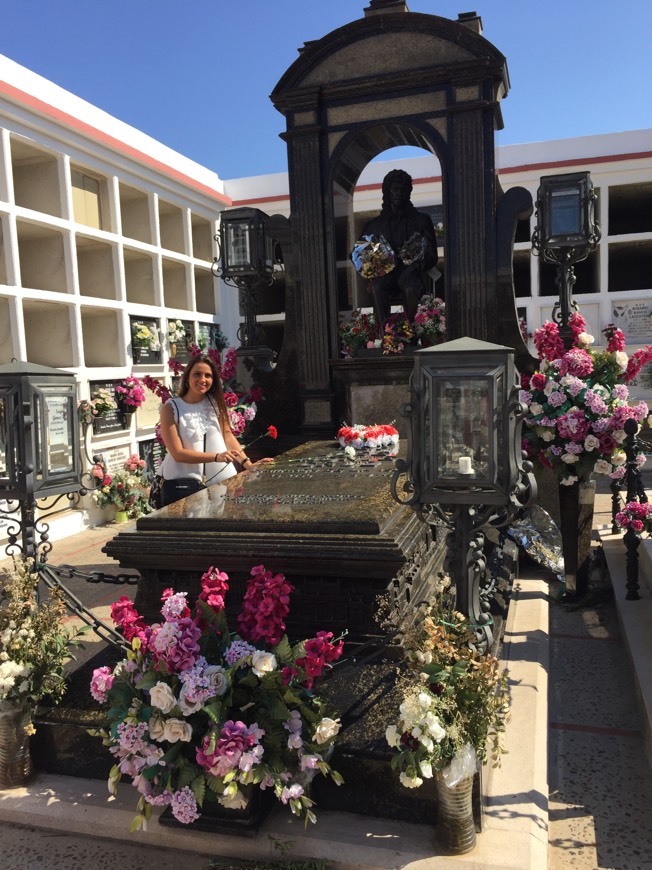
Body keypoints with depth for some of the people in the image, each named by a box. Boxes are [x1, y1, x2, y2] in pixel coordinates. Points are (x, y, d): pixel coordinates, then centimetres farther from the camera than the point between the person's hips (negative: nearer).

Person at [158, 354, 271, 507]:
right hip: (184, 482, -3)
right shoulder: (171, 408, -6)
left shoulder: (215, 402, 6)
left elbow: (227, 434, 2)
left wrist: (247, 463, -12)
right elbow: (178, 453, -12)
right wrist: (216, 457, -22)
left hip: (222, 478, 3)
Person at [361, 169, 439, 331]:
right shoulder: (374, 225, 21)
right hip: (385, 273, 1)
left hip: (411, 272, -1)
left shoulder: (422, 219, 18)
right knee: (377, 287, -34)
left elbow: (432, 256, 11)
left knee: (412, 288, -37)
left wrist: (417, 264, -13)